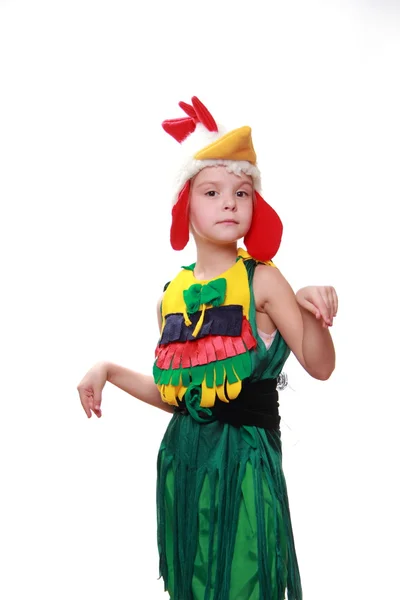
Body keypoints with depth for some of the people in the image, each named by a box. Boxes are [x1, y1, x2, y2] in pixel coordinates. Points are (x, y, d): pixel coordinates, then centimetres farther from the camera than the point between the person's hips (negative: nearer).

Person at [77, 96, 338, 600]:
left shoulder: (261, 279, -9)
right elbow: (174, 393, 9)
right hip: (182, 457, 5)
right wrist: (109, 371, 5)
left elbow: (319, 366, -11)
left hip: (245, 458, -4)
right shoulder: (173, 294, 3)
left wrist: (314, 310, -28)